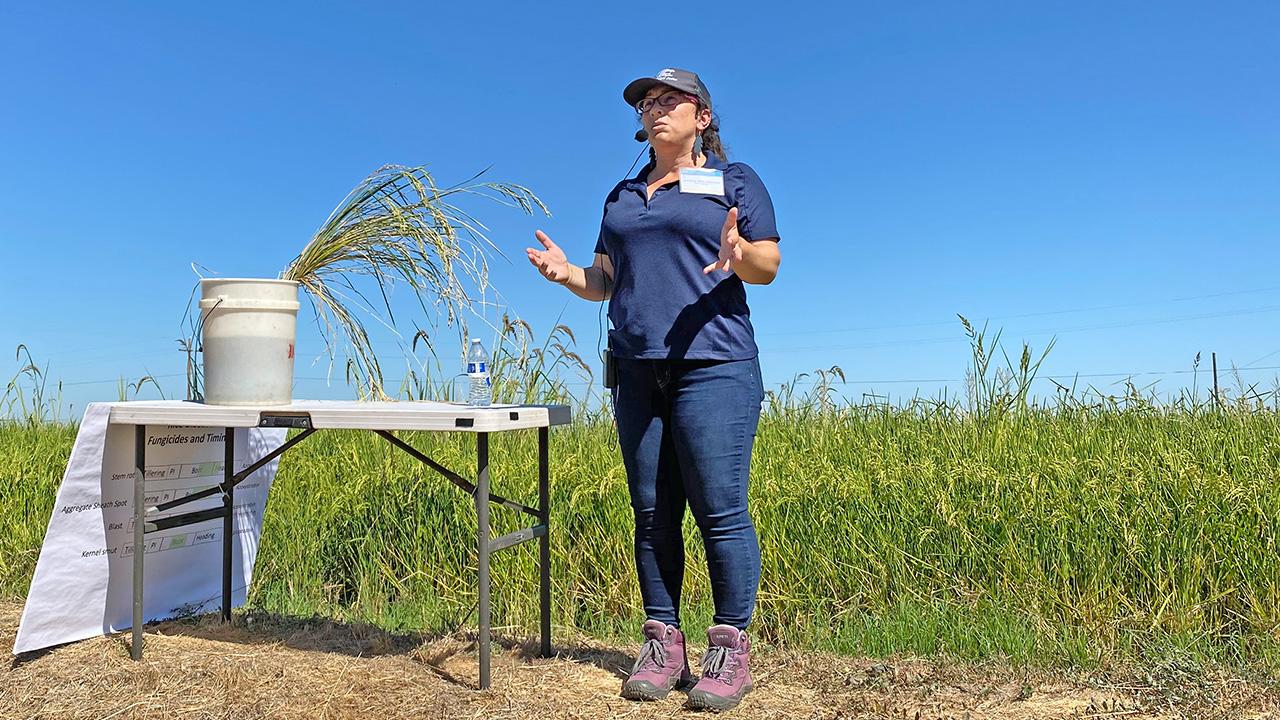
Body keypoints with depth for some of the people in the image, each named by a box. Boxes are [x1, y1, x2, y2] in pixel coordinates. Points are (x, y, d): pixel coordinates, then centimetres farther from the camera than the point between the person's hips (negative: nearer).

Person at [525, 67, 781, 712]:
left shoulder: (734, 181, 9)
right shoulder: (622, 196, 23)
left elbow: (769, 265, 2)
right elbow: (605, 280, 21)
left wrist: (740, 255, -20)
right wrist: (566, 273, 1)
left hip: (712, 366, -5)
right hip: (637, 372, 5)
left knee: (719, 509, -7)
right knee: (652, 513, 5)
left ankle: (730, 649, 4)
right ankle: (662, 644, 13)